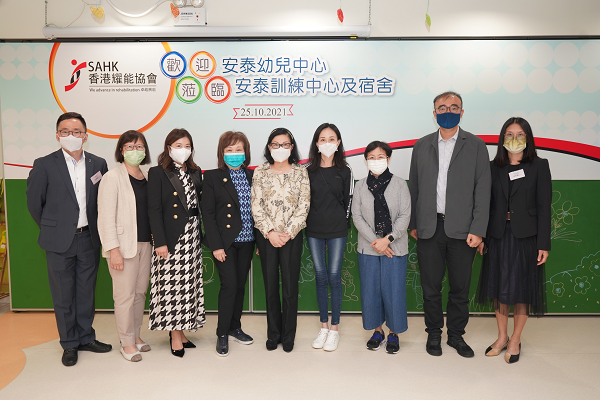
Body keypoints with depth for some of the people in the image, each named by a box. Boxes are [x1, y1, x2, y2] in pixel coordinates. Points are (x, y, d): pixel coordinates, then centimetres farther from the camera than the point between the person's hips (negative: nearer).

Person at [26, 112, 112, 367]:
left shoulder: (98, 164, 2)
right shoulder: (44, 165, -7)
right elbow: (34, 203, 1)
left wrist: (95, 228, 8)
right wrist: (52, 229, 7)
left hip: (89, 239, 3)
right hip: (59, 242, -2)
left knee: (86, 292, 13)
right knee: (63, 295, 8)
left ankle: (86, 337, 29)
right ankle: (69, 344, 24)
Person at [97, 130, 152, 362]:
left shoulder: (147, 176, 11)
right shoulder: (112, 178, -6)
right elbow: (106, 217, -11)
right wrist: (113, 250, -16)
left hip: (145, 243, 6)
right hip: (124, 245, -6)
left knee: (140, 292, 12)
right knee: (125, 295, 0)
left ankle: (136, 336, 27)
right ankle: (127, 343, 14)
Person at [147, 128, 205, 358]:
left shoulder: (195, 173, 12)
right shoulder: (158, 173, -4)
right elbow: (154, 209, -9)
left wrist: (201, 235, 9)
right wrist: (160, 242, -15)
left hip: (192, 236, 6)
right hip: (171, 238, -5)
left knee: (188, 284, 8)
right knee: (172, 285, -2)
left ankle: (180, 331, 20)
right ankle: (175, 336, 9)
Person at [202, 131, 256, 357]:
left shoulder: (252, 176, 8)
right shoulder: (212, 177, -4)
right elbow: (207, 213, -7)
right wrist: (216, 245, -13)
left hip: (246, 240, 4)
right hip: (225, 241, -4)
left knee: (240, 285, 12)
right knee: (229, 285, -7)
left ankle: (235, 328, 29)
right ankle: (222, 334, 11)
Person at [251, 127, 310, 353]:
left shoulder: (300, 173, 2)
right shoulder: (260, 172, 4)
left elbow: (303, 207, -3)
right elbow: (256, 206, -1)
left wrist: (288, 233, -12)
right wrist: (270, 232, -11)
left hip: (292, 236, -1)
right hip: (266, 237, 1)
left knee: (290, 287, 3)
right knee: (270, 286, 8)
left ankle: (288, 336, 18)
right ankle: (273, 333, 23)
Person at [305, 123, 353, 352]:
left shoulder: (345, 172, 2)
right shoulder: (309, 171, 5)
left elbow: (348, 201, 5)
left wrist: (342, 225, 4)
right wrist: (307, 224, 4)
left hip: (337, 231, -2)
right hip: (314, 232, 2)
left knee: (334, 277, -2)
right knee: (320, 277, 6)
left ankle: (334, 328, 11)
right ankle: (323, 326, 18)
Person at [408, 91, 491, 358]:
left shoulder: (475, 145, 3)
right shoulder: (422, 146, 9)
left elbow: (482, 191, -2)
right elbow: (414, 188, 11)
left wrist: (477, 230, -9)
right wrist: (413, 224, 7)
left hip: (462, 230, -1)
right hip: (429, 229, 1)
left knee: (460, 288, 9)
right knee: (431, 286, 9)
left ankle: (456, 335, 27)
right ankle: (434, 333, 26)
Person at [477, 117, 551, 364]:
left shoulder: (539, 166, -1)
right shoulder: (494, 167, 6)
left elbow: (544, 207, -4)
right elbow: (487, 204, 6)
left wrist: (543, 244, -9)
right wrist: (481, 237, 1)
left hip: (525, 235, -2)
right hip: (498, 235, 3)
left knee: (521, 289, 6)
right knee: (498, 287, 10)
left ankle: (515, 341, 21)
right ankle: (502, 337, 26)